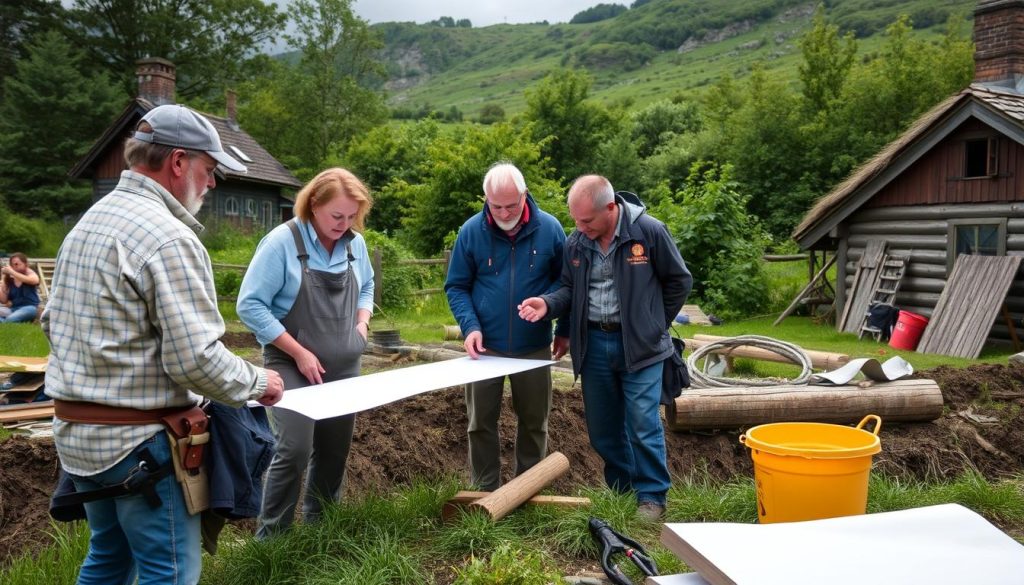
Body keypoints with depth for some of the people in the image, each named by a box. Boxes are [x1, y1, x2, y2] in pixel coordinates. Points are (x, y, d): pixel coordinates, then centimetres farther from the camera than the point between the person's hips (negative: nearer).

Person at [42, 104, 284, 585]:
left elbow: (53, 322, 17)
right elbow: (194, 359, -24)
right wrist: (257, 383, -8)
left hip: (76, 433, 9)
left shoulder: (85, 224, 9)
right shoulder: (169, 237, -20)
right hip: (139, 440, -9)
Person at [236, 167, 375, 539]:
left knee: (334, 451, 13)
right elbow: (250, 305, -16)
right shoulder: (282, 242, -15)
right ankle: (271, 537, 5)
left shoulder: (355, 243, 2)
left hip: (345, 368, 6)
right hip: (293, 366, -6)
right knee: (294, 451, -13)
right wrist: (299, 353, -17)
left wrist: (362, 322, 1)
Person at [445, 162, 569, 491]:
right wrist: (470, 326, -15)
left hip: (534, 348, 0)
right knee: (481, 424, 8)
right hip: (485, 347, 0)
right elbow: (456, 287, -1)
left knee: (533, 423, 12)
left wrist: (565, 330, 4)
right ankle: (485, 492, 25)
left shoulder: (549, 229, -6)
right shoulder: (471, 231, -7)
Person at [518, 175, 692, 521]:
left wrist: (655, 325, 4)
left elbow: (679, 281, 0)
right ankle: (620, 490, 30)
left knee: (643, 424, -3)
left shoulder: (649, 231, -11)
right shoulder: (575, 242, 0)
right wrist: (548, 304, -11)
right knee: (601, 427, 11)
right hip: (593, 345, 4)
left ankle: (652, 496, 14)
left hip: (639, 345, -4)